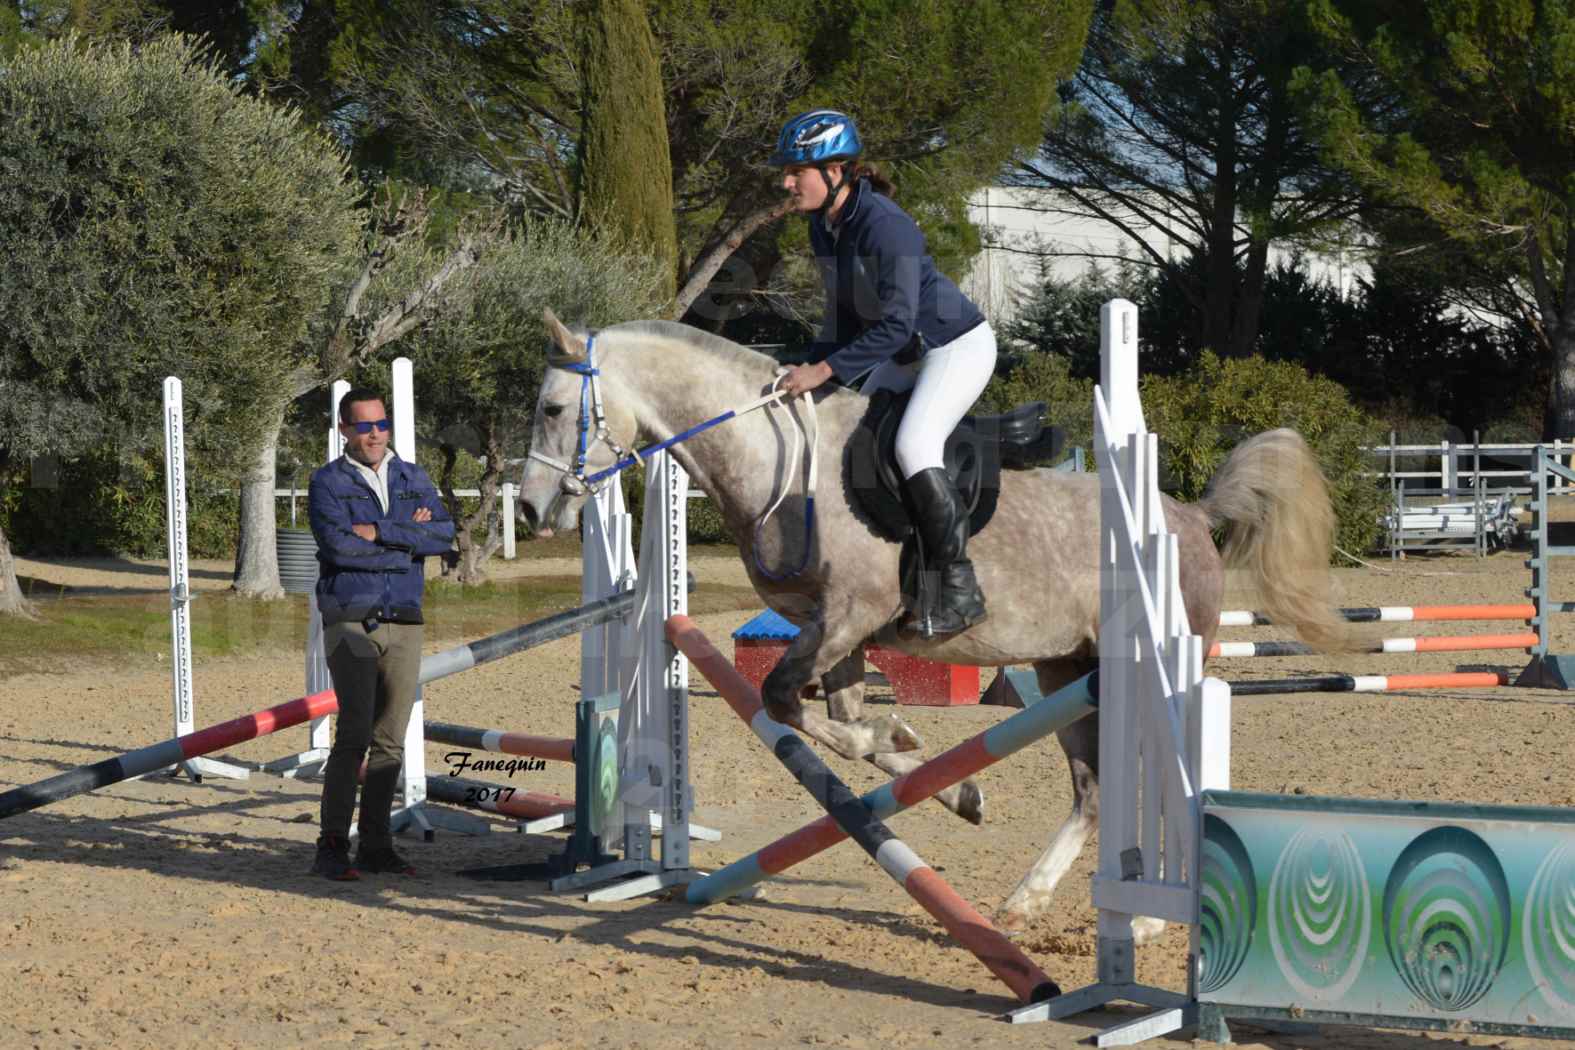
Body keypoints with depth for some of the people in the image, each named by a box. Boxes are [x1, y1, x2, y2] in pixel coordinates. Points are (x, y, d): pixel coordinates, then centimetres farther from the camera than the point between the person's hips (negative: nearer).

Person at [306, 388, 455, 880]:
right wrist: (408, 540, -7)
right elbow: (338, 545, -15)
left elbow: (444, 534, -2)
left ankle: (376, 845, 11)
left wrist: (379, 533, -11)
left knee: (390, 740, 5)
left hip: (404, 623, 5)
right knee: (354, 733, -14)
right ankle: (332, 848, -12)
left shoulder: (414, 479, 14)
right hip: (351, 621, -5)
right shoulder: (328, 483, 2)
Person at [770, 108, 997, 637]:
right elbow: (844, 311, 10)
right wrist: (810, 367, 0)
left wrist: (827, 370, -34)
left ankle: (961, 590, -21)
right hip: (905, 355, 10)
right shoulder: (822, 226, -1)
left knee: (913, 444, -27)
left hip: (958, 345, -10)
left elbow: (897, 323, -34)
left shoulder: (884, 225, -29)